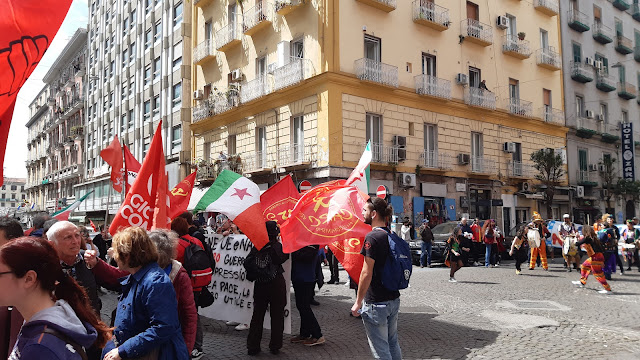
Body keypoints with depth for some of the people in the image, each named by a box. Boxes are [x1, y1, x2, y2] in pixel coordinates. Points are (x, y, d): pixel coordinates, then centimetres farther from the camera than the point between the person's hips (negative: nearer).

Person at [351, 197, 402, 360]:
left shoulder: (372, 237, -17)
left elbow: (367, 274, -18)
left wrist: (358, 302, -10)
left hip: (376, 304, -8)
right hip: (394, 299, 8)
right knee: (393, 344, 19)